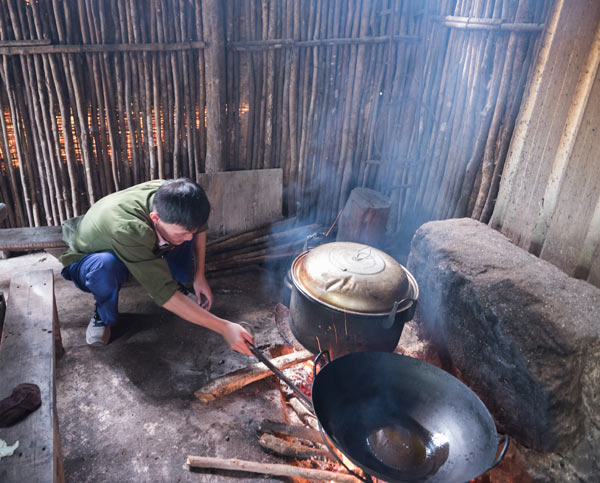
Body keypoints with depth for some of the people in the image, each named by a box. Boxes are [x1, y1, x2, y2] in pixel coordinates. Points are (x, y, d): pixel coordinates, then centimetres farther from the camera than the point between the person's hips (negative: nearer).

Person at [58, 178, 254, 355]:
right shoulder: (128, 228, -45)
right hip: (89, 266, -5)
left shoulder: (170, 195, -27)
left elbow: (200, 227, -3)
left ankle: (178, 287, 3)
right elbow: (164, 294, -43)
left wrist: (200, 276, -8)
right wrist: (224, 327, -43)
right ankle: (104, 315, -8)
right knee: (106, 265, -40)